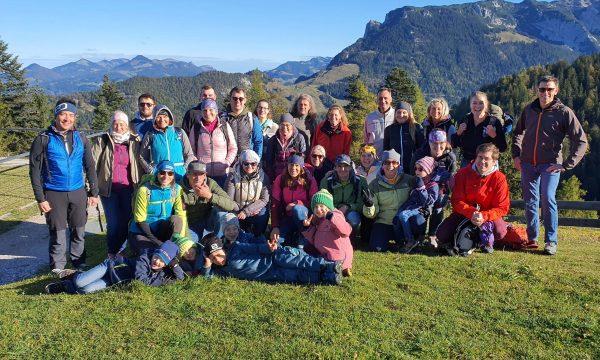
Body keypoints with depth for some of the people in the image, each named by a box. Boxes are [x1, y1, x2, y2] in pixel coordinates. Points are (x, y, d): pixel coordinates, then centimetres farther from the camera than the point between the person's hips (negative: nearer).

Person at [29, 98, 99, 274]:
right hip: (54, 194, -3)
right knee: (58, 233, 4)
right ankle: (58, 268, 17)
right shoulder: (43, 139, -4)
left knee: (79, 231, 11)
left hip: (78, 193, 3)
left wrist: (94, 192, 5)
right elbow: (35, 171, -4)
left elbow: (90, 167, 9)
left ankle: (79, 262, 26)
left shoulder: (80, 138, 5)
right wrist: (40, 198, -8)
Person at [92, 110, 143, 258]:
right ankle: (112, 255, 13)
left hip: (128, 189, 1)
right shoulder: (101, 141, 4)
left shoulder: (134, 142, 8)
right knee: (113, 223, -3)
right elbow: (93, 164, 1)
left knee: (127, 222, 0)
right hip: (109, 190, -1)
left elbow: (140, 166, 8)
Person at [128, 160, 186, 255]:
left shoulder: (177, 189, -6)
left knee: (176, 219, -27)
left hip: (163, 229, 3)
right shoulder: (145, 190, -15)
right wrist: (155, 241, -19)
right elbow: (140, 220, -13)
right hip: (142, 231, -3)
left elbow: (181, 216, -12)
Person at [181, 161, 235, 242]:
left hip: (208, 225, 2)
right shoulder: (181, 188, -15)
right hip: (191, 227, -2)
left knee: (220, 208, -24)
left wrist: (209, 196, -35)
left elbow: (231, 205, -24)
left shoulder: (210, 183, -12)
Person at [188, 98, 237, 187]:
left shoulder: (224, 126, 3)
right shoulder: (196, 127, 5)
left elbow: (233, 148, 8)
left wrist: (226, 163, -5)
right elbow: (191, 150, 12)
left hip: (222, 174, 0)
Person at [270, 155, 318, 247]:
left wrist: (297, 203, -20)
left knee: (297, 209, -36)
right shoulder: (280, 180, -4)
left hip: (303, 216, -1)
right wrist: (275, 227, -17)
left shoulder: (309, 180, -7)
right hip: (287, 218, 2)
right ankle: (293, 236, 8)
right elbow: (275, 204, -8)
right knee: (276, 239, -23)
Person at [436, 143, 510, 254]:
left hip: (488, 215, 0)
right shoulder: (463, 173, -10)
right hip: (464, 213, 1)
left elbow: (502, 207, -15)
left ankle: (487, 240, 7)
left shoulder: (499, 178, -13)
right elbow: (456, 200, -13)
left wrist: (484, 216, -33)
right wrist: (471, 213, -31)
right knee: (442, 235, -21)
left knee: (500, 232, -31)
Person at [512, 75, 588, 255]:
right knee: (530, 202, 9)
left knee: (548, 198, -17)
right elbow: (517, 133, 24)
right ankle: (532, 238, 22)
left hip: (550, 165, -4)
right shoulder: (529, 110, 7)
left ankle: (551, 241, -7)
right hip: (528, 164, 4)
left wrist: (566, 165, -11)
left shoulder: (564, 112, -5)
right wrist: (516, 155, 12)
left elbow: (581, 141, -5)